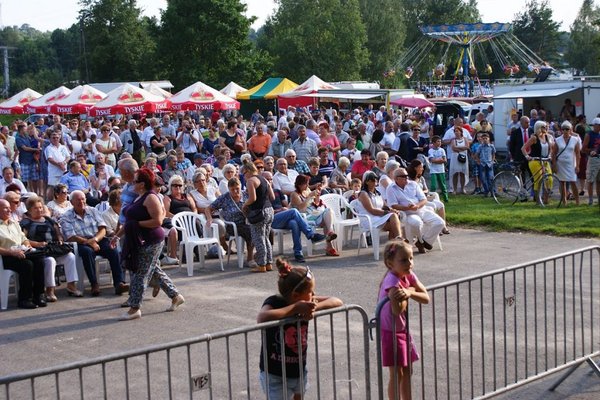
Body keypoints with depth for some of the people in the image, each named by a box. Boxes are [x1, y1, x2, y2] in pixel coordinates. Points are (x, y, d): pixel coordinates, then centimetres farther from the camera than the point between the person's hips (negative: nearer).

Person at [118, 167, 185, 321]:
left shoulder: (150, 198, -18)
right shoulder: (139, 197, 12)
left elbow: (158, 221, -24)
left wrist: (137, 224, -22)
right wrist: (122, 230, 19)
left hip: (150, 242, -10)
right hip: (139, 241, 10)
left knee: (140, 274, -5)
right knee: (155, 271, 16)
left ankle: (134, 308, 1)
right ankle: (175, 296, 26)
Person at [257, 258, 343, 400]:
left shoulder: (305, 302, -5)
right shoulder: (274, 302, -20)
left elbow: (337, 302, -3)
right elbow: (261, 319, -43)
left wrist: (315, 307, -23)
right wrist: (295, 308, -35)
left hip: (299, 373, 6)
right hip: (275, 377, -6)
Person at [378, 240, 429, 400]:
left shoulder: (409, 275, -2)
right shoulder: (392, 282, -26)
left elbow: (426, 298, -8)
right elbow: (397, 310, -34)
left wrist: (410, 293, -25)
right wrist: (409, 291, -20)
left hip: (403, 330, 8)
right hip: (390, 332, -8)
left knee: (407, 372, 16)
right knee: (397, 374, -1)